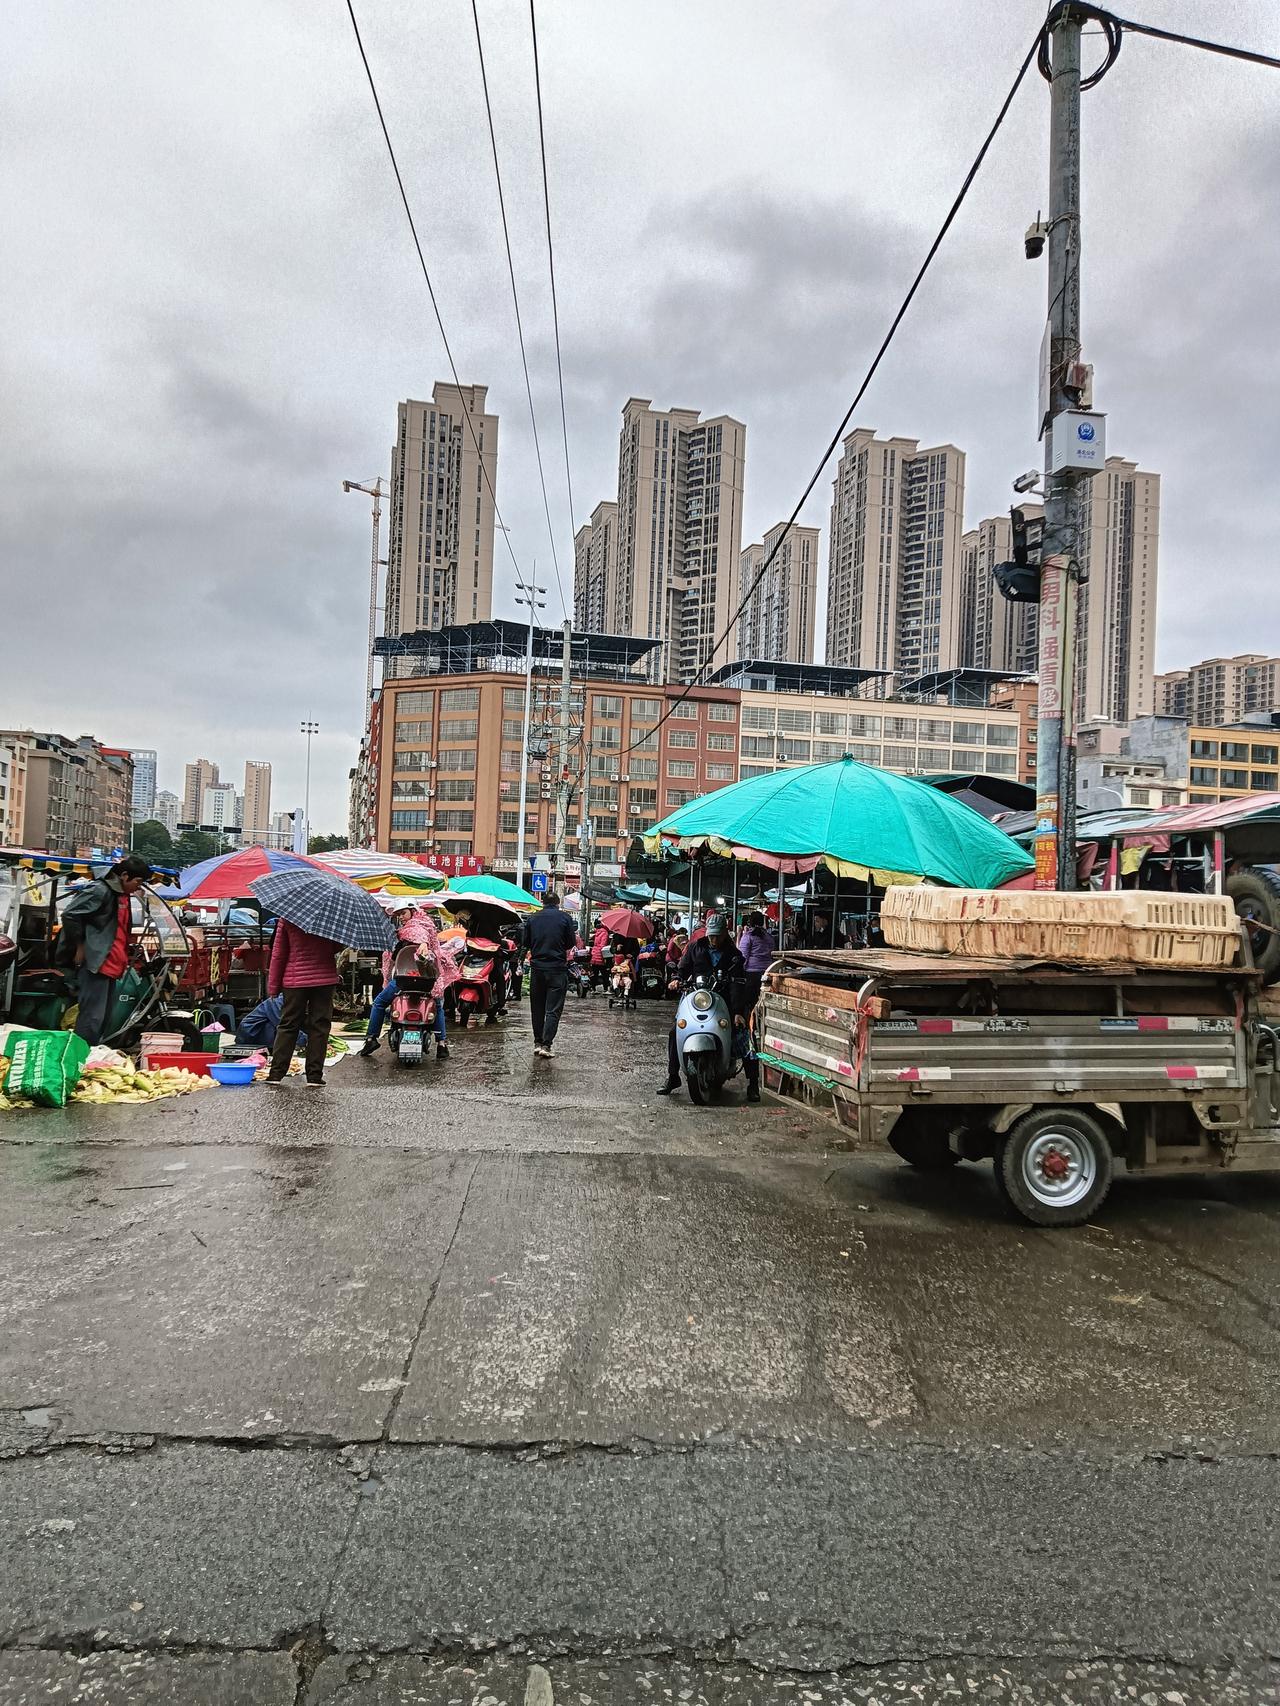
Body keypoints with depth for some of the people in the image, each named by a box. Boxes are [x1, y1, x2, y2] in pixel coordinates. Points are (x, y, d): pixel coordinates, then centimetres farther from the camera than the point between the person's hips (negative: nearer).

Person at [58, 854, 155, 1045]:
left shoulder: (123, 896, 18)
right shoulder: (100, 891, -11)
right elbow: (70, 914, -17)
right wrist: (80, 946, -12)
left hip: (112, 966, 10)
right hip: (96, 963, -10)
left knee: (104, 1018, 12)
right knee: (92, 1017, -12)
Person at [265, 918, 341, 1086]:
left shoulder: (287, 918, -3)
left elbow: (278, 953, -1)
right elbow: (337, 948, 2)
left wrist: (273, 986, 4)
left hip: (295, 980, 1)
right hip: (324, 978, 0)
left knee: (288, 1025, 9)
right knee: (319, 1025, 4)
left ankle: (276, 1073, 7)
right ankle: (315, 1075, 3)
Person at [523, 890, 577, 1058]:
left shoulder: (532, 919, 4)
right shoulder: (565, 918, -3)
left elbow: (526, 942, 8)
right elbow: (571, 943, 0)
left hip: (537, 968, 3)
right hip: (558, 968, -3)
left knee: (537, 1007, 14)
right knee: (553, 1009, -1)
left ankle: (538, 1042, 19)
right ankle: (546, 1044, -8)